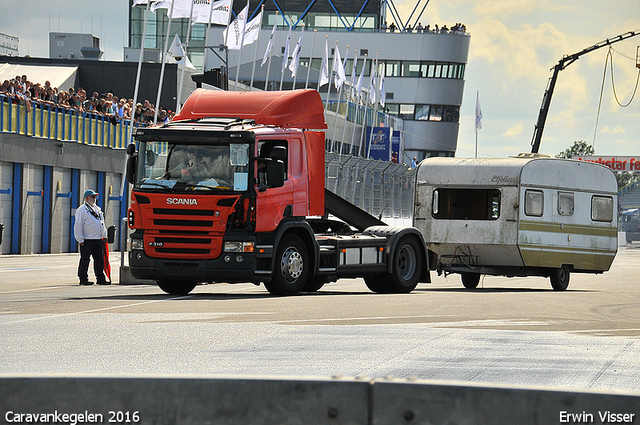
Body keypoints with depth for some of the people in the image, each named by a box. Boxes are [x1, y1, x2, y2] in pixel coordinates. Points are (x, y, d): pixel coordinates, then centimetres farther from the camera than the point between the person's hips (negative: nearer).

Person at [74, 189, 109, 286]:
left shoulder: (98, 209, 19)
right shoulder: (82, 210, -5)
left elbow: (102, 223, 26)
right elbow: (78, 225, -9)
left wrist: (104, 236, 19)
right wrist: (80, 239, -14)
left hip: (98, 239, 7)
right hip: (87, 240, -7)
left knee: (99, 259, 7)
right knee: (85, 260, -3)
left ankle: (100, 278, 12)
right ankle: (83, 279, 1)